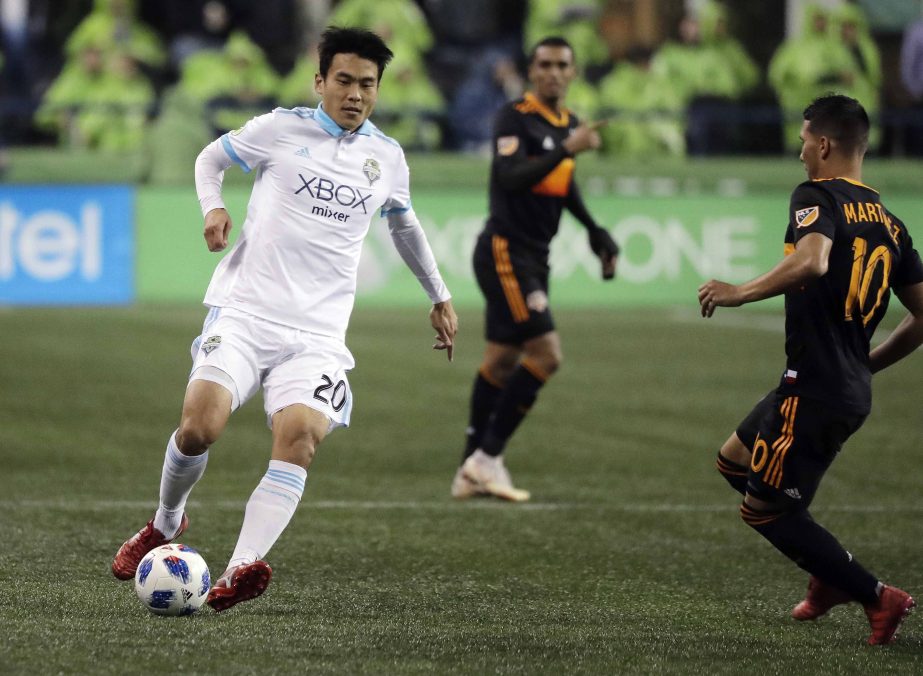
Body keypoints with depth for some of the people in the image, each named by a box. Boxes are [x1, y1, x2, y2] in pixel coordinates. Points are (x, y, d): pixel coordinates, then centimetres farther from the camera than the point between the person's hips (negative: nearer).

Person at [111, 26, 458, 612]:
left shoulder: (388, 157, 14)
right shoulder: (281, 129, 4)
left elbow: (404, 225, 33)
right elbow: (211, 158, 19)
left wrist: (440, 298, 38)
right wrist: (213, 207, -1)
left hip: (318, 332, 2)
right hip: (244, 312, -2)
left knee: (300, 438, -24)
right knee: (199, 427, -19)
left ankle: (240, 571, -36)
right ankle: (166, 523, 13)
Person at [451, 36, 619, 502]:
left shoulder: (568, 124, 11)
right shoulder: (515, 118, -14)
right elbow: (511, 178, -28)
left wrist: (595, 231, 27)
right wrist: (566, 149, -35)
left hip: (533, 257, 8)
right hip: (504, 250, -8)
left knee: (503, 359, 10)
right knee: (546, 353, -15)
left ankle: (472, 472, 15)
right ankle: (487, 457, -9)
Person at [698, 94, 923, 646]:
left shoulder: (817, 197, -11)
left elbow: (812, 261, -33)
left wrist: (741, 292, -22)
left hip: (815, 390, -9)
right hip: (852, 386, 9)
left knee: (764, 510, 3)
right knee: (735, 461, 24)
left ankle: (878, 597, 1)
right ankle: (833, 575, 23)